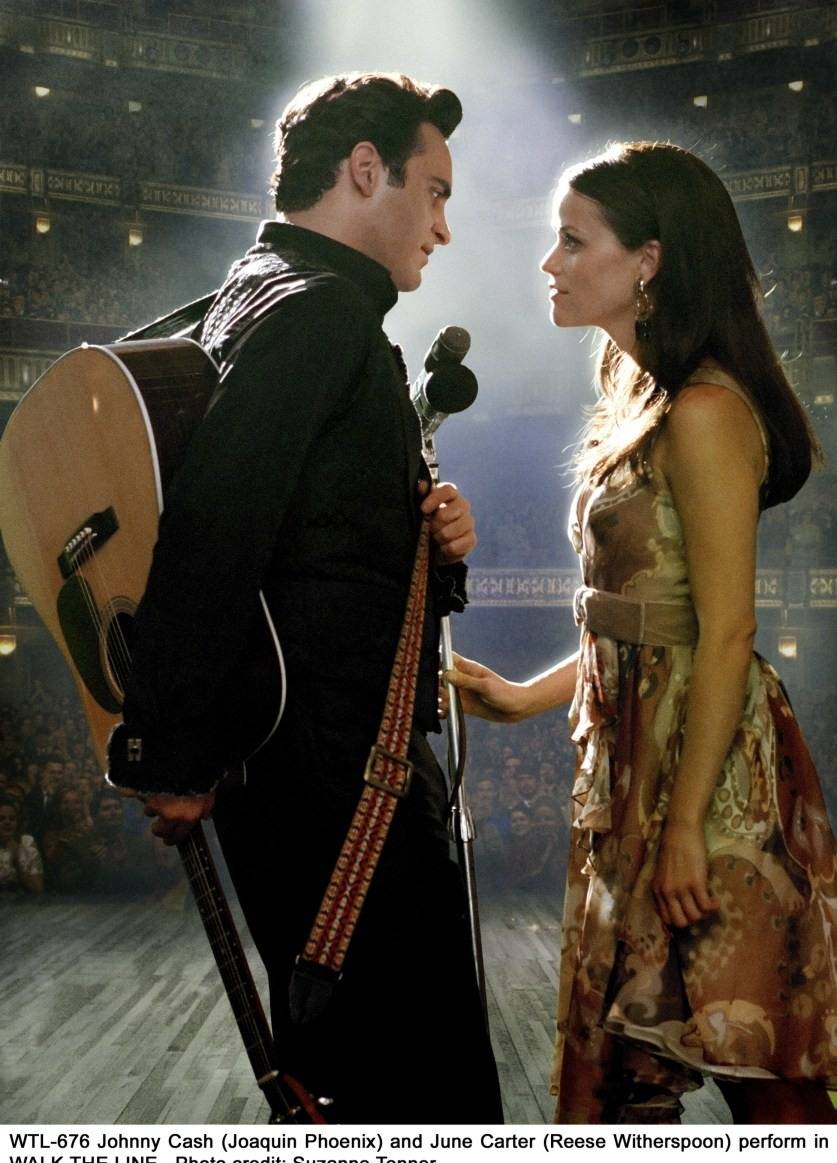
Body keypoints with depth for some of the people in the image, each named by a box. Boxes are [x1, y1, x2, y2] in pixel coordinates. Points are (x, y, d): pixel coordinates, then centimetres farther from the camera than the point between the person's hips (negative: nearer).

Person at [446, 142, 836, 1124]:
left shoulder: (704, 413, -14)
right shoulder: (636, 403, 14)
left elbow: (725, 633, -18)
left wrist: (686, 824, -19)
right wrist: (526, 698, 15)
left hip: (705, 766, -9)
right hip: (632, 754, 9)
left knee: (747, 1063, 1)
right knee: (622, 1051, 16)